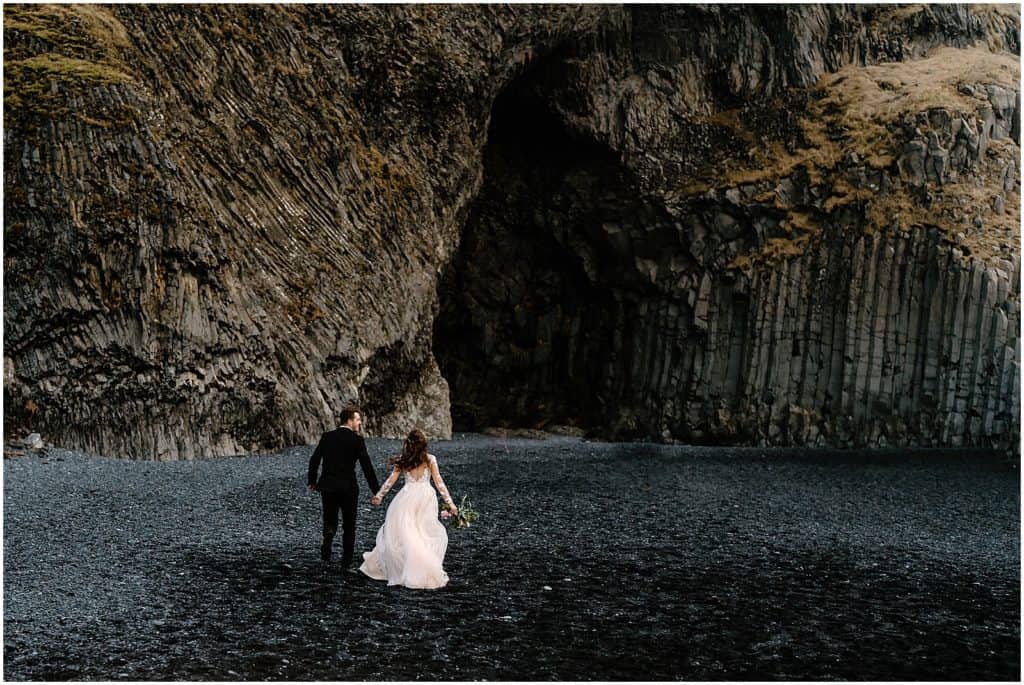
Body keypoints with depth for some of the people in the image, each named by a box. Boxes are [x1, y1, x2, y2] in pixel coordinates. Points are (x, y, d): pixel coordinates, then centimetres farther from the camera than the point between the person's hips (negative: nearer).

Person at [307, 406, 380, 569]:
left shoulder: (327, 437, 3)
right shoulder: (357, 440, -7)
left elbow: (314, 460, 2)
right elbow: (367, 466, -10)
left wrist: (312, 482, 15)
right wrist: (376, 490, -4)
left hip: (328, 487, 3)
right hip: (348, 488, -3)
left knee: (330, 521, 13)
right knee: (349, 526, 11)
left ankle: (328, 537, -20)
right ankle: (346, 562, 11)